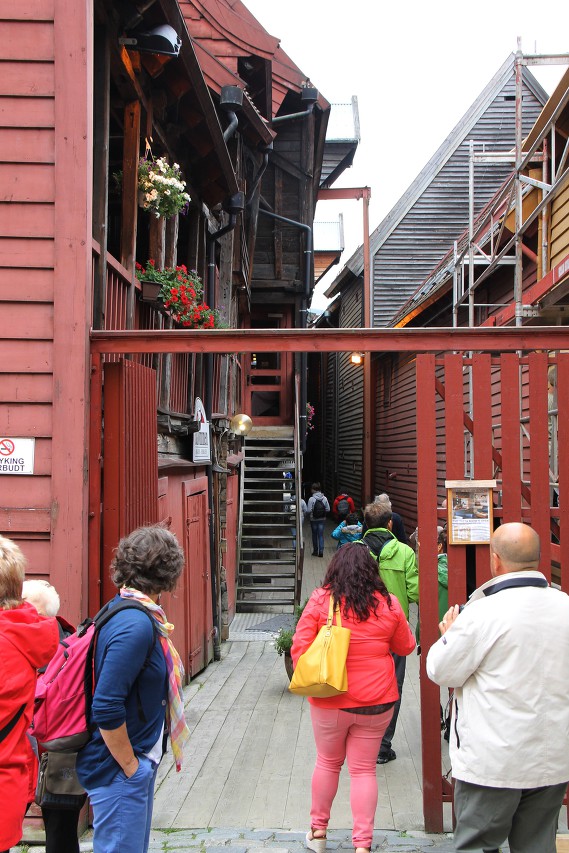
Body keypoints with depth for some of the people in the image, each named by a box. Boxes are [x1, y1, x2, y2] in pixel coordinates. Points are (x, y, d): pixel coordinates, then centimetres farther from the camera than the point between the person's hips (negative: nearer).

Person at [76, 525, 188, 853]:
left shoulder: (126, 611, 5)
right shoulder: (136, 626, -25)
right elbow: (106, 708, -27)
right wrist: (130, 767, -17)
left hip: (139, 760, 10)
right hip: (120, 770, -10)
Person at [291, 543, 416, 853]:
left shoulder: (320, 601, -11)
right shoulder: (388, 605, -6)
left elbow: (299, 647, -10)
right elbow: (406, 647, 8)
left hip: (330, 702, 0)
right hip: (376, 702, 1)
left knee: (327, 763, 19)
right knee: (364, 769, 11)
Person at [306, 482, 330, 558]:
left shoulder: (311, 499, -15)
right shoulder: (324, 498, -5)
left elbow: (308, 510, -16)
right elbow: (328, 509, -2)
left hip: (313, 520, -2)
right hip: (322, 519, 2)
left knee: (314, 535, 12)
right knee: (321, 535, 6)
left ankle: (315, 551, 20)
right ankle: (321, 551, -1)